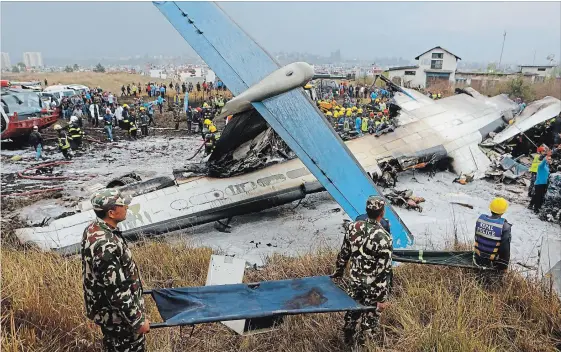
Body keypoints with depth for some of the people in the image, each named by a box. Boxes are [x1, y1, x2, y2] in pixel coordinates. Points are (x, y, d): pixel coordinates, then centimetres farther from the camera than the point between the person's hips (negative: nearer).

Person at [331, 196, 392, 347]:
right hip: (374, 286, -5)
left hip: (355, 280, 5)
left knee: (353, 309, 26)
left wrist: (339, 270, 18)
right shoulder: (384, 239, -29)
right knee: (370, 316, 18)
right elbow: (383, 272, -23)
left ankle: (348, 338, 46)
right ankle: (361, 344, 35)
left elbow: (344, 252, 1)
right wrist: (382, 298, -14)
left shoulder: (353, 227, -12)